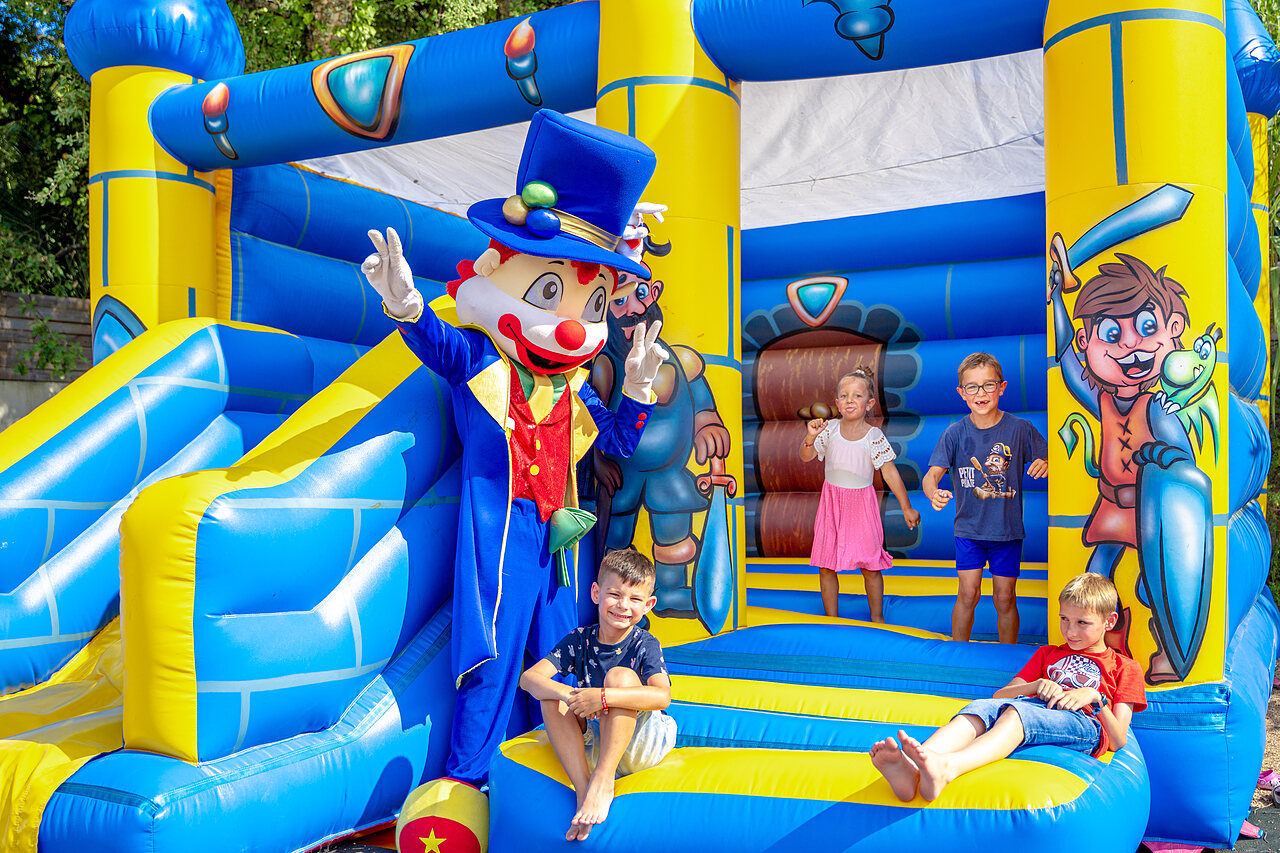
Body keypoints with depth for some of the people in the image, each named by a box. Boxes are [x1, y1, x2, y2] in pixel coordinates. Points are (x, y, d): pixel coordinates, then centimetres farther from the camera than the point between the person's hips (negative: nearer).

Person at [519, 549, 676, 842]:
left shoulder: (645, 645, -12)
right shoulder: (579, 640, -2)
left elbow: (662, 696, -30)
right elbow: (528, 678, -12)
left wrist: (602, 697, -39)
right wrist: (570, 695, -32)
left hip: (637, 744, -4)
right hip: (593, 746, 4)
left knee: (620, 675, -26)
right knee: (552, 699, -18)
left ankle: (603, 781, -33)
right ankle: (584, 791, -30)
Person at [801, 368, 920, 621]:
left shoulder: (874, 436, -8)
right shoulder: (830, 429, -3)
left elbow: (889, 472, -6)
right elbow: (806, 456, -4)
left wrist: (906, 508, -4)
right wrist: (811, 437, -24)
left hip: (862, 504, -2)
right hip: (831, 504, 2)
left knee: (870, 565, 2)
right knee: (826, 566, 4)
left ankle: (877, 617, 21)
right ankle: (831, 619, 18)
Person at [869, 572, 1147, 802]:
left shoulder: (1125, 667, 25)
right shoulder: (1047, 654, 37)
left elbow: (1119, 741, 12)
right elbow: (1000, 694, 25)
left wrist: (1095, 697, -6)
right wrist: (1037, 685, 6)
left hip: (1083, 722, -4)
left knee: (1016, 712, -38)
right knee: (981, 707, -32)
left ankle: (946, 767, -67)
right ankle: (910, 768, -61)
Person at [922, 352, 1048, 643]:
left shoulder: (1019, 429, -5)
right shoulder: (955, 433, -6)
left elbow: (1047, 461, 2)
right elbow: (932, 474, -14)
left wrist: (1046, 465, -23)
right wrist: (934, 493, -37)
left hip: (1008, 530, 0)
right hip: (969, 528, 0)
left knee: (1005, 598, 7)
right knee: (968, 594, -2)